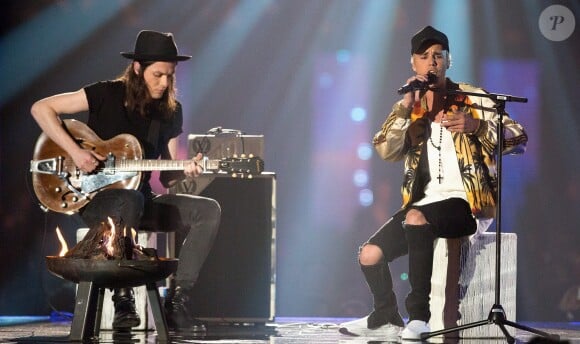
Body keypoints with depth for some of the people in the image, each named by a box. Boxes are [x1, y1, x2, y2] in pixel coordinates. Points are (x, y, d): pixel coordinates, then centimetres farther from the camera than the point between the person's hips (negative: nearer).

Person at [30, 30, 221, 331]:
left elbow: (166, 177, 7)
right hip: (95, 198, -6)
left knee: (209, 210, -15)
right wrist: (74, 151, -20)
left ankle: (176, 302, -16)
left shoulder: (170, 111, 7)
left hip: (141, 199, 6)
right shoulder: (108, 95, -8)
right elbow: (41, 108, -11)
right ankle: (123, 299, -28)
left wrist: (184, 171, -16)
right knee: (130, 200, -41)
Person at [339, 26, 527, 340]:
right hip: (421, 204, 5)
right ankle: (386, 319, 20)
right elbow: (385, 150, -2)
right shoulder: (409, 107, 14)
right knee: (369, 254, -8)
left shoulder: (471, 99, 3)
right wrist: (406, 107, -12)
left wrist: (476, 126, -21)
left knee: (416, 217, -35)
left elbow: (518, 139, -5)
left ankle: (419, 314, -28)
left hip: (466, 202, -5)